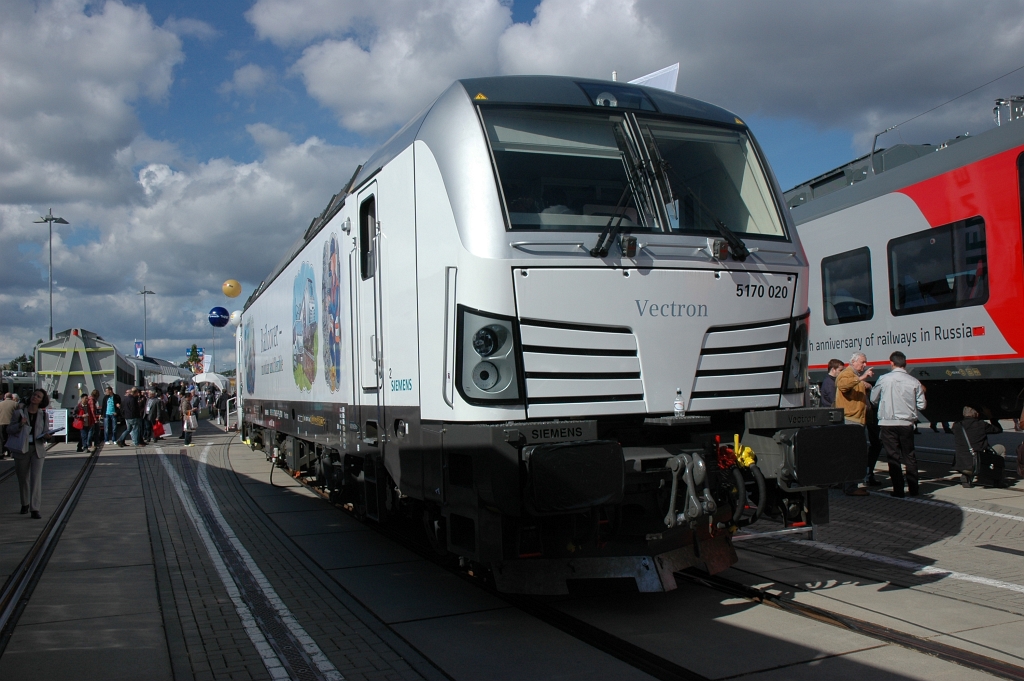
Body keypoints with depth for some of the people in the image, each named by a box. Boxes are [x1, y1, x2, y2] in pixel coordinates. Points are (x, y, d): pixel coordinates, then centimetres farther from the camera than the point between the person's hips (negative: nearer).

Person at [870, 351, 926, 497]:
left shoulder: (884, 379, -7)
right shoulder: (914, 382, -2)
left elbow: (873, 399, 4)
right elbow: (921, 405, 3)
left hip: (888, 423, -2)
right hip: (907, 423, 2)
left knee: (893, 456, 3)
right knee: (909, 456, 14)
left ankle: (898, 489, 3)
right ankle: (913, 488, 17)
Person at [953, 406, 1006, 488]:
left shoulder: (956, 426, 4)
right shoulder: (981, 425, -4)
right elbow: (999, 429, 12)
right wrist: (993, 419, 30)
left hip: (961, 465, 3)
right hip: (980, 464, -3)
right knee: (1001, 448, 20)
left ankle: (966, 476, 18)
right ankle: (997, 480, 23)